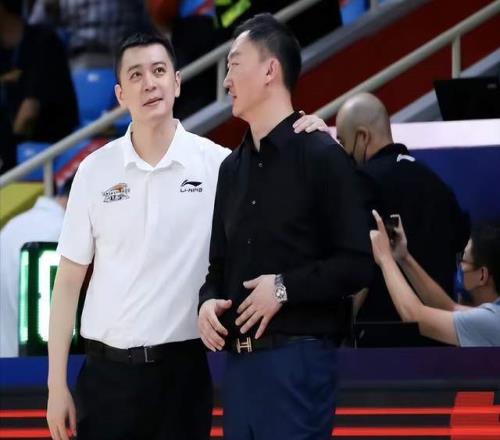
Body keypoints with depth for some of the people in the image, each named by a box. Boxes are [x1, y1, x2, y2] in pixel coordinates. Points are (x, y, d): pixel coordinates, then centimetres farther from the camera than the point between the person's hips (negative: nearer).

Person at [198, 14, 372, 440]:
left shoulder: (321, 156, -5)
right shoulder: (233, 167, 16)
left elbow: (357, 264, -11)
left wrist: (285, 288, -16)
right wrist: (208, 301, 0)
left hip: (298, 357, -7)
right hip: (239, 357, 7)